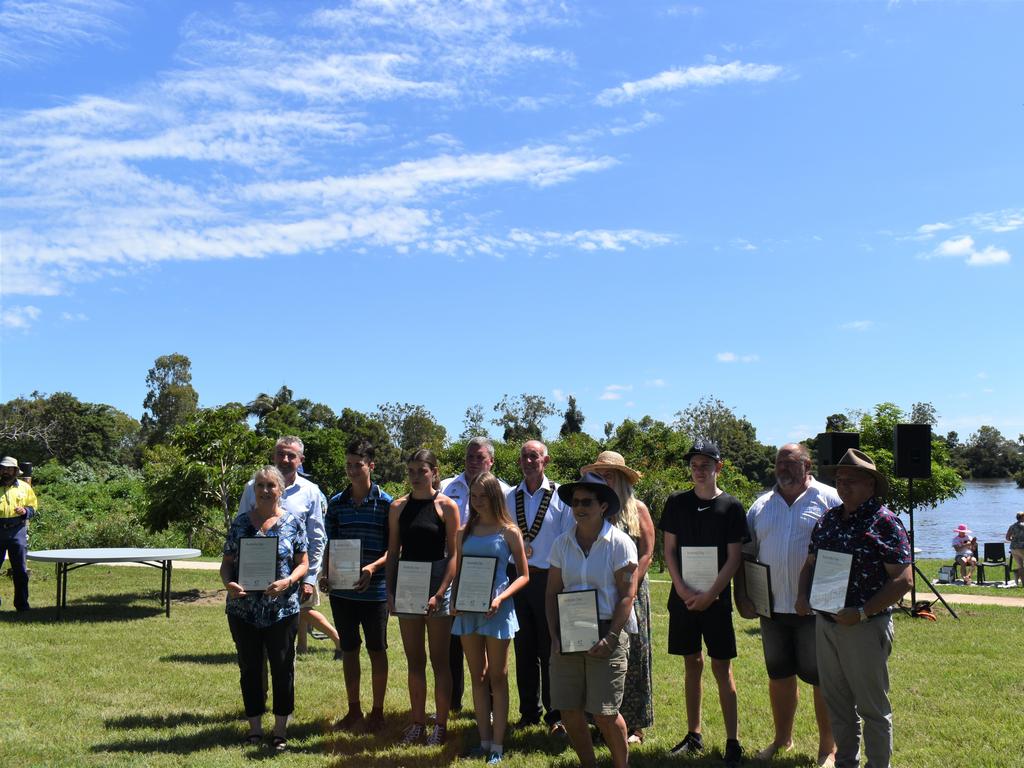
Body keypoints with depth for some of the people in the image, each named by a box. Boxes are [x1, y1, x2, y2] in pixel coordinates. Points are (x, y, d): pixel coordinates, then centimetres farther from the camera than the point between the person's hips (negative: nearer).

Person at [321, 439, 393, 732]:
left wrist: (373, 568, -23)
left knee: (377, 651, 7)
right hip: (341, 590, 4)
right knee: (348, 650, 12)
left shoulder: (385, 503, -5)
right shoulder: (336, 503, 6)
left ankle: (377, 712, 20)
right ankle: (353, 710, 25)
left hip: (374, 590, -4)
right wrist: (325, 573, -6)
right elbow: (330, 545, 10)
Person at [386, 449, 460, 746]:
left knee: (439, 660, 3)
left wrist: (440, 593, -14)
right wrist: (390, 591, 0)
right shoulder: (399, 507, 6)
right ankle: (418, 723, 20)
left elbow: (453, 554, -7)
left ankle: (441, 725, 13)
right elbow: (393, 552, 9)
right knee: (414, 661, 10)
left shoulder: (446, 506, -5)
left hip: (438, 586, -4)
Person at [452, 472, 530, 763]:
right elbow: (458, 572, 13)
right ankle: (484, 740, 19)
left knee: (497, 678, 4)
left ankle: (497, 746, 9)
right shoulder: (465, 532, 8)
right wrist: (455, 600, -5)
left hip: (496, 610, -4)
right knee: (477, 677, 10)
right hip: (467, 609, 4)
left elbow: (523, 576, -3)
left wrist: (500, 598, -17)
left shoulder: (509, 532, -4)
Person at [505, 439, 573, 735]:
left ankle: (555, 715, 12)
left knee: (551, 650, 2)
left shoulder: (561, 497, -2)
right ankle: (529, 711, 21)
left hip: (549, 579, -4)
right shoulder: (510, 498, 9)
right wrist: (504, 578, 4)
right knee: (524, 650, 10)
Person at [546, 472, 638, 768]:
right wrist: (555, 636, -1)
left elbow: (627, 595, -8)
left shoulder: (619, 543, -5)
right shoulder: (562, 543, 7)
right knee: (569, 710, 4)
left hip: (607, 633, -4)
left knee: (604, 713, -5)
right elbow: (552, 593, 9)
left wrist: (610, 638, -14)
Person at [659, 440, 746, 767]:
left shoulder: (731, 507, -3)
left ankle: (733, 741, 6)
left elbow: (734, 558, -5)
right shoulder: (677, 503, 4)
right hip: (683, 597, 3)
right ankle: (694, 735, 21)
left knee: (722, 668, -1)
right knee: (692, 664, 11)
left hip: (715, 599, -2)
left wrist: (709, 595, -13)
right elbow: (669, 550, 4)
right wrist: (682, 589, -9)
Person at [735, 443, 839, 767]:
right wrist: (741, 596, 5)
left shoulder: (829, 500, -4)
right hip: (773, 607, 5)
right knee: (779, 675, 16)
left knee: (822, 678, 4)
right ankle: (782, 739, 32)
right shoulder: (761, 505, 11)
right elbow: (744, 553, 13)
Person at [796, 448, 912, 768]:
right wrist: (803, 595, -1)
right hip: (825, 624, 6)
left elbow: (903, 579, -15)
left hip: (866, 628, -6)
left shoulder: (885, 523, -11)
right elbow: (810, 562, 18)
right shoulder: (828, 519, 9)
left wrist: (862, 613, -21)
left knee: (872, 707, 5)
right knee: (837, 703, 17)